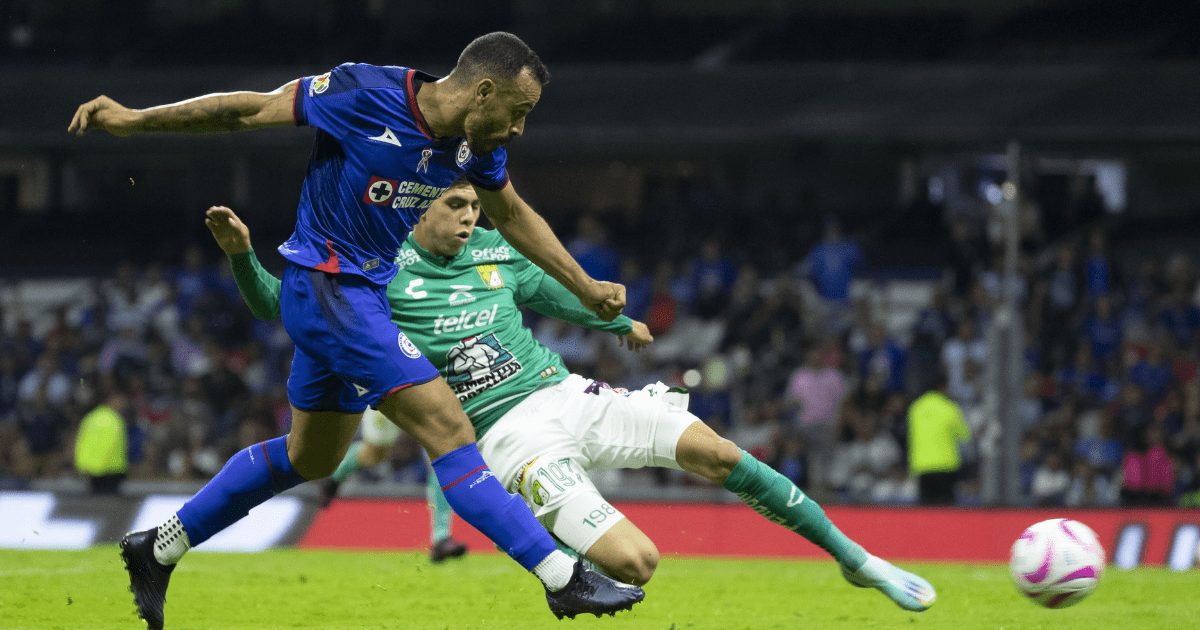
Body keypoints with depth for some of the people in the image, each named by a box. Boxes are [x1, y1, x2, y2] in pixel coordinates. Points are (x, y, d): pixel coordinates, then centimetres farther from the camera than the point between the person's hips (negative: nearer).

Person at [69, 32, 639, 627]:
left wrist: (586, 288, 20)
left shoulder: (475, 144, -1)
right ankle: (563, 578, -18)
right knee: (446, 427, -16)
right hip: (325, 285, -9)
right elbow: (251, 109, -13)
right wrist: (134, 119, -10)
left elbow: (513, 215, 18)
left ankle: (158, 548, 34)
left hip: (365, 297, 9)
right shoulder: (365, 94, -22)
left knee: (311, 456, 22)